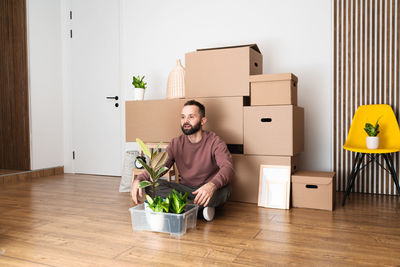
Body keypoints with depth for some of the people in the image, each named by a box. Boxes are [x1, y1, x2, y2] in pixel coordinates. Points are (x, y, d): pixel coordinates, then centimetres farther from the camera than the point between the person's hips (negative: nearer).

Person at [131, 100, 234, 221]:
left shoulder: (214, 141, -10)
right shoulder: (176, 143, 4)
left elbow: (228, 167, -27)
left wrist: (212, 185, -49)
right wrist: (138, 179, -23)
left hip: (208, 192, -4)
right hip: (185, 190, 4)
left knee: (224, 188, -36)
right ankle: (201, 207, -23)